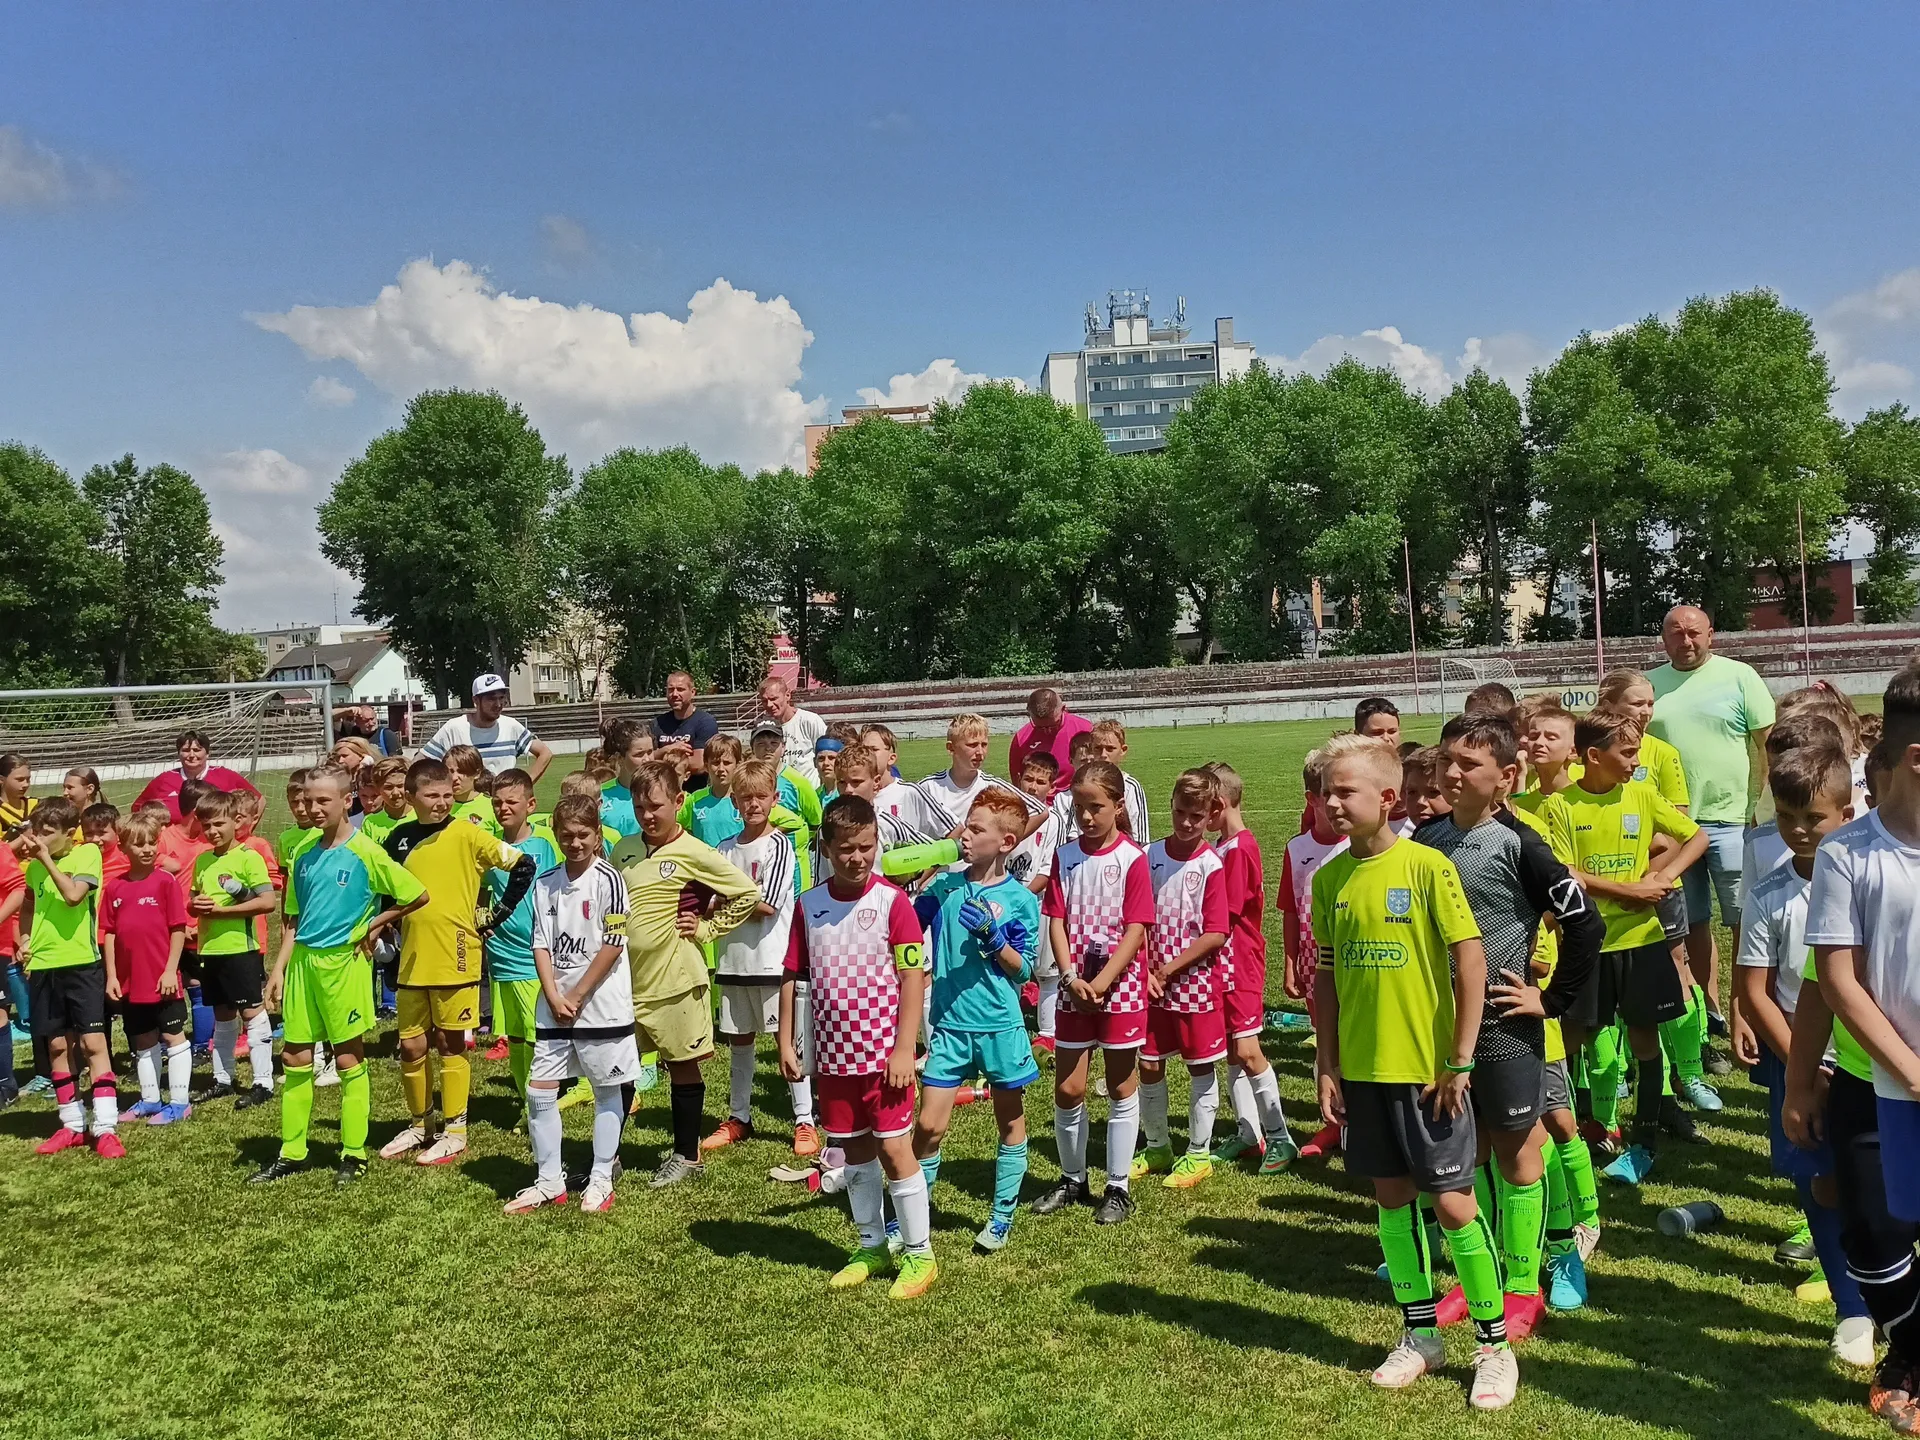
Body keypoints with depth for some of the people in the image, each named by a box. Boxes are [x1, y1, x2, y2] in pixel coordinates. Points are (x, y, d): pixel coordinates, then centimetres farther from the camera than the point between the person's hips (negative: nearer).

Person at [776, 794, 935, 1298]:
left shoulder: (892, 902, -11)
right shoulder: (809, 906, 1)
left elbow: (913, 978, -12)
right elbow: (791, 976, 6)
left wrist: (904, 1049, -15)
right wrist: (786, 1043, 3)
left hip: (883, 1053, -4)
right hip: (832, 1054, 4)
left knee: (894, 1148, 0)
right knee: (855, 1150, 15)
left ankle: (919, 1253, 15)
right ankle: (872, 1247, 30)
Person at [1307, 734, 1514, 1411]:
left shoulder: (1427, 866, -13)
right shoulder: (1328, 879, 2)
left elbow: (1471, 961, -11)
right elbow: (1326, 975, 9)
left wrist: (1460, 1061, -12)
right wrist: (1327, 1066, 6)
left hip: (1427, 1069, -5)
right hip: (1362, 1069, 5)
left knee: (1452, 1202, 2)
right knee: (1391, 1196, 14)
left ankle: (1494, 1343, 20)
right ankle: (1421, 1335, 29)